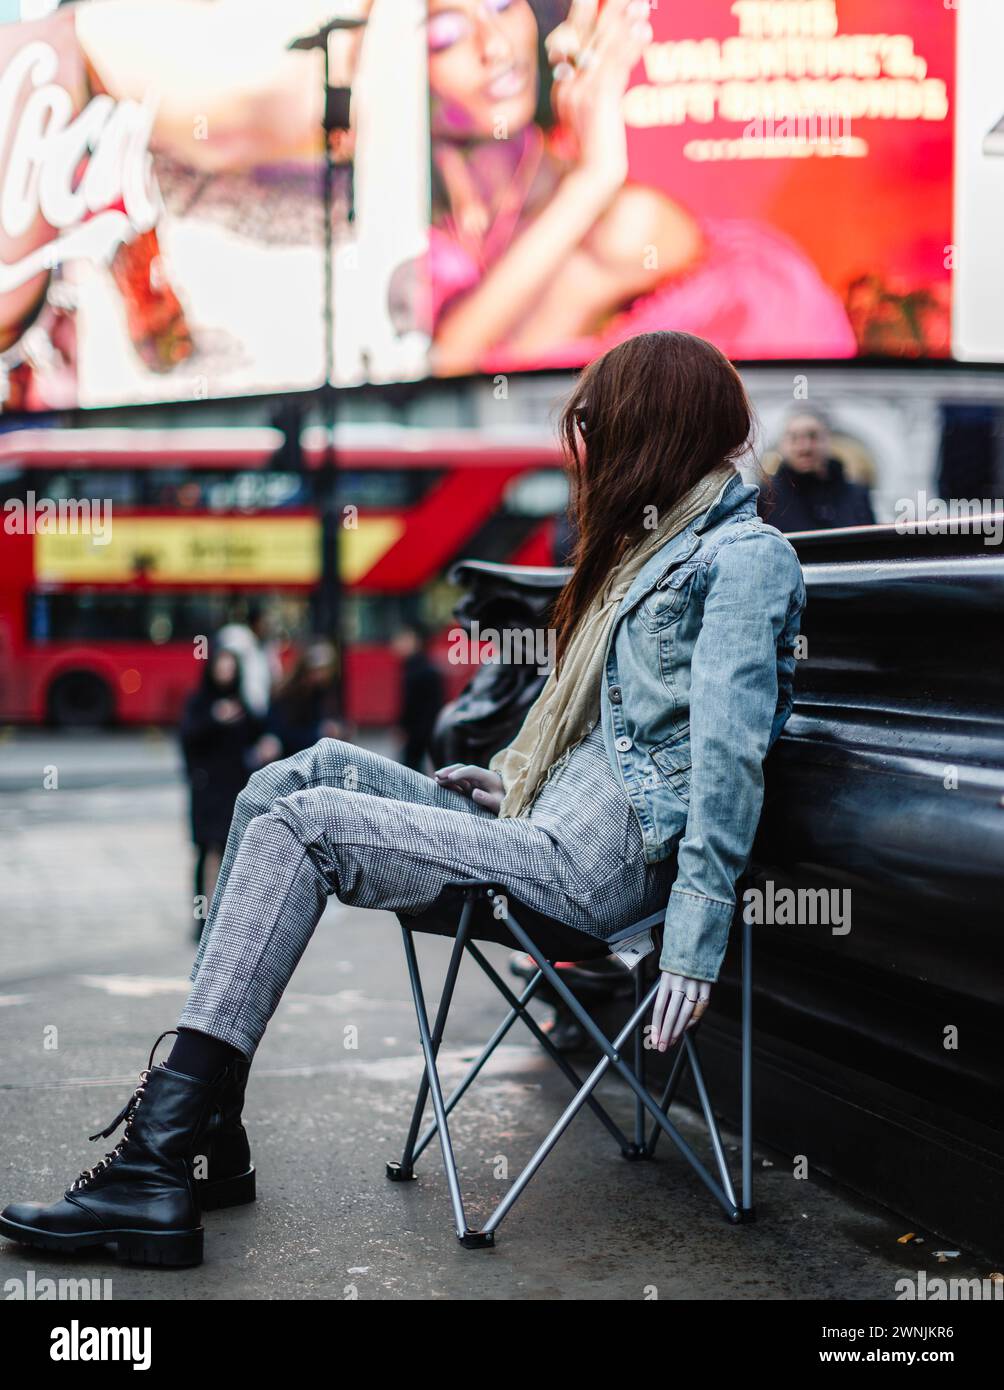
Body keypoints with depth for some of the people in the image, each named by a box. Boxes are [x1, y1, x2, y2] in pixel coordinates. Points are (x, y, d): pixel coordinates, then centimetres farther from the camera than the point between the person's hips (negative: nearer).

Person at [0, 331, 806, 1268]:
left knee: (301, 825, -18)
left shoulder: (744, 555, -9)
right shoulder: (663, 539, 23)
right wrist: (514, 775, 16)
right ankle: (204, 1132, -8)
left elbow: (729, 753, -17)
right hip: (554, 820, 10)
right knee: (296, 778, -3)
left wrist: (695, 943, -22)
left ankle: (158, 1169, -20)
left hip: (598, 861, -10)